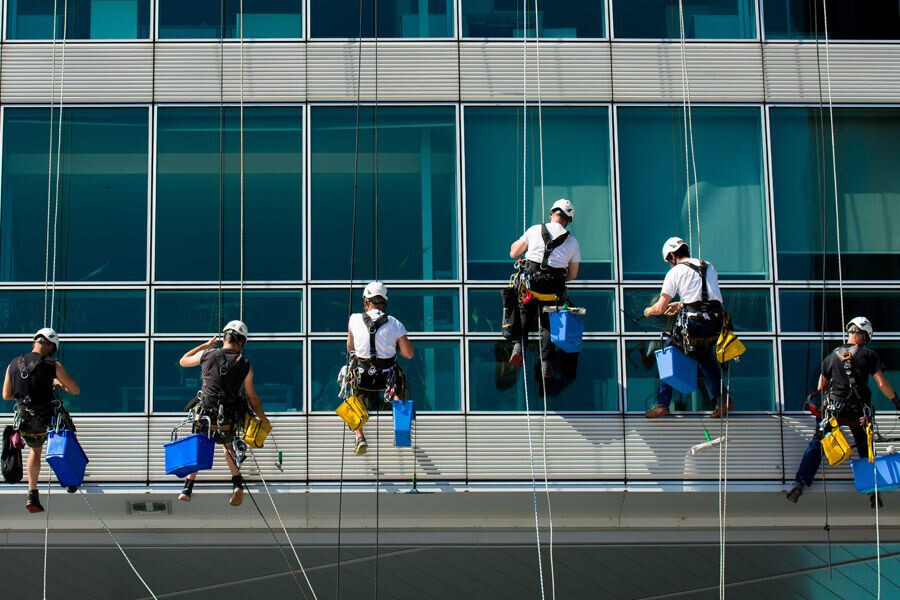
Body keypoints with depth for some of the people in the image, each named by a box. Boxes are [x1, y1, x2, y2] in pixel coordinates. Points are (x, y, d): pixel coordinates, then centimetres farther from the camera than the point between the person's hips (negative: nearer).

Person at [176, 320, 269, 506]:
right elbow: (252, 397, 4)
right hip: (230, 421, 1)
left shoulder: (207, 355, -4)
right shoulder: (245, 365, -4)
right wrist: (263, 418, 18)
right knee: (227, 446, 29)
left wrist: (205, 345, 27)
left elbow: (183, 361, 18)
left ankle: (188, 489, 19)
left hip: (205, 418, -1)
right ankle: (237, 484, 10)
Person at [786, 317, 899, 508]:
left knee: (815, 446, 8)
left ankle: (799, 484, -3)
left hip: (834, 409, 1)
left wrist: (821, 399, 32)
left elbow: (822, 384, 15)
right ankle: (873, 491, 8)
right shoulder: (868, 355, -1)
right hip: (859, 411, -1)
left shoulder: (833, 355, 8)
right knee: (866, 450, 13)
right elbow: (882, 384, -5)